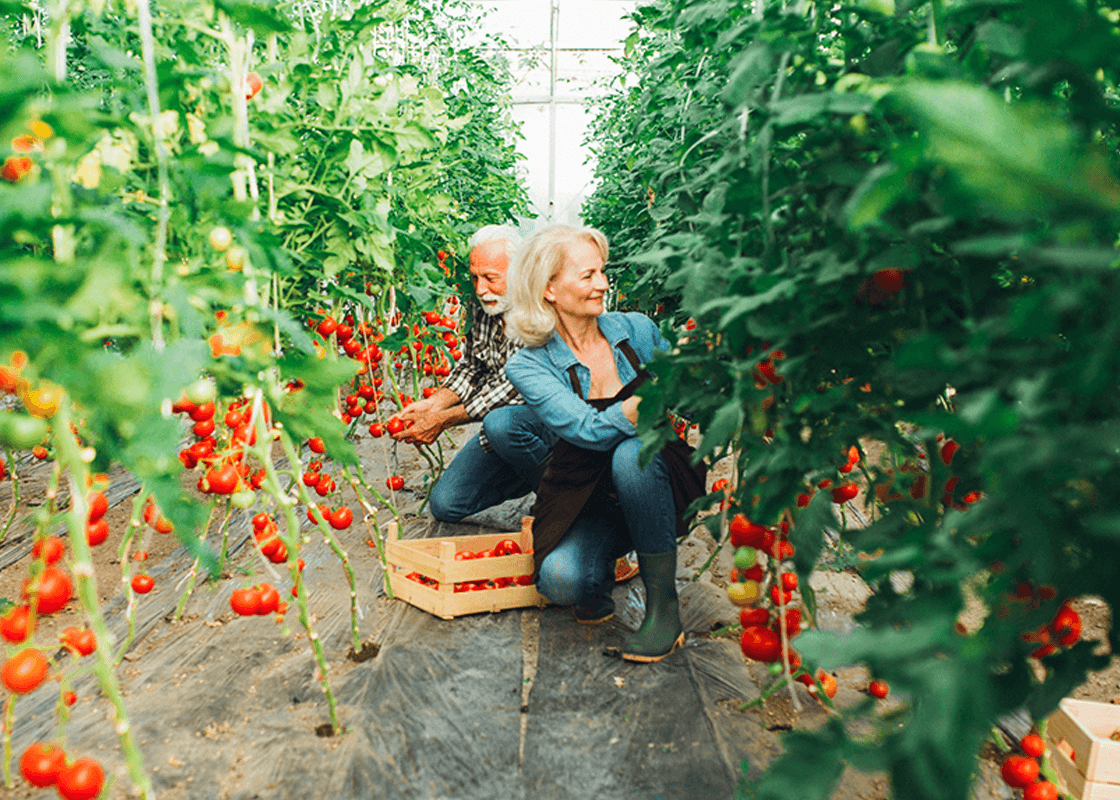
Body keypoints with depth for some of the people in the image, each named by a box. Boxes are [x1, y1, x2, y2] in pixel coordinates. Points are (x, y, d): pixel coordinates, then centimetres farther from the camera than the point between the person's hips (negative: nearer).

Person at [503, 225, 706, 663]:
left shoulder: (635, 329, -3)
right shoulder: (529, 366, -11)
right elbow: (592, 430, -27)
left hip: (656, 489, 1)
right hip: (588, 507, -1)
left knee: (633, 452, -34)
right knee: (559, 579, -31)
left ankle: (663, 606, -17)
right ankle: (600, 571, 8)